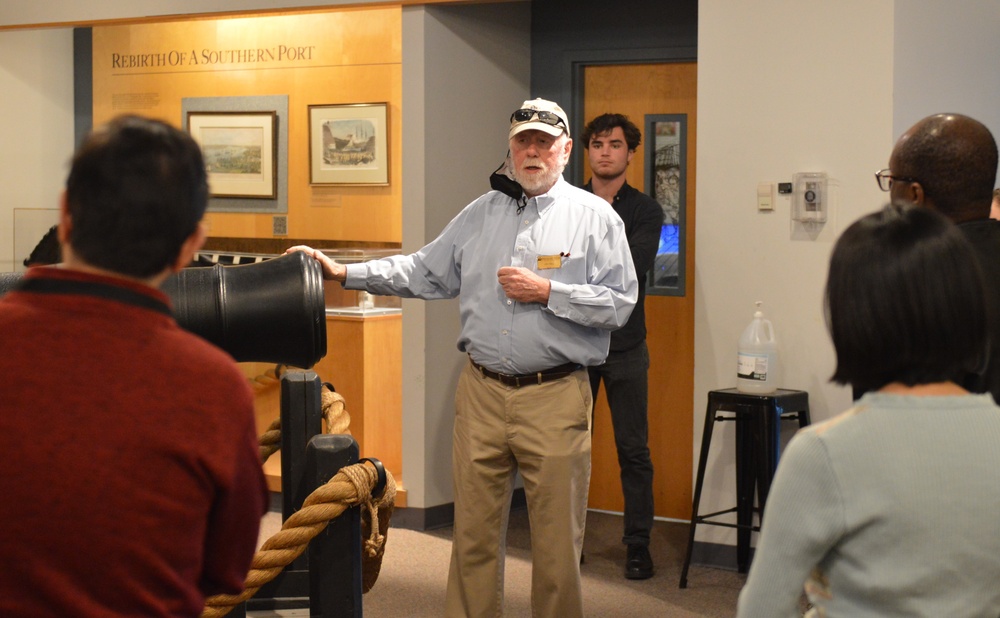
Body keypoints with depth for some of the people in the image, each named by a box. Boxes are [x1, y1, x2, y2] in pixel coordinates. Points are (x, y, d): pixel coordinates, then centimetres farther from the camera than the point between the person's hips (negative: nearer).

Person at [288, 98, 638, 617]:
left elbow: (619, 303, -6)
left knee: (556, 538, 2)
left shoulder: (595, 217, 1)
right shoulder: (480, 215, 13)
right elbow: (423, 273, 15)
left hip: (555, 397, -3)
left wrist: (548, 292, -13)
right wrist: (343, 273, 8)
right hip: (482, 392, 4)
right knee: (473, 530, 8)